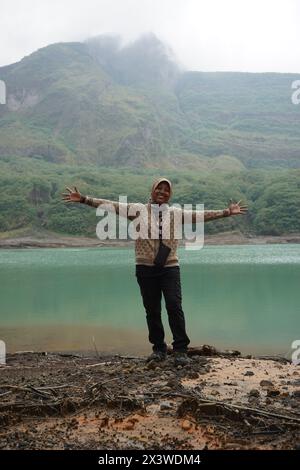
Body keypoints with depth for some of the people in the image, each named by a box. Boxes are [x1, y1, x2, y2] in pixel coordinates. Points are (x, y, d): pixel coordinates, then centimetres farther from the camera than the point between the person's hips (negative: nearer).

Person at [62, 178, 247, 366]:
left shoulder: (176, 213, 8)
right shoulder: (139, 210, 5)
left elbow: (200, 215, 4)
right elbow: (112, 205, 2)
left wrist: (226, 212, -4)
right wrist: (83, 199, -4)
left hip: (170, 267, 0)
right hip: (145, 268, 0)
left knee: (175, 307, -9)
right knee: (152, 310, 7)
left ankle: (181, 350, 1)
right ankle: (159, 349, 21)